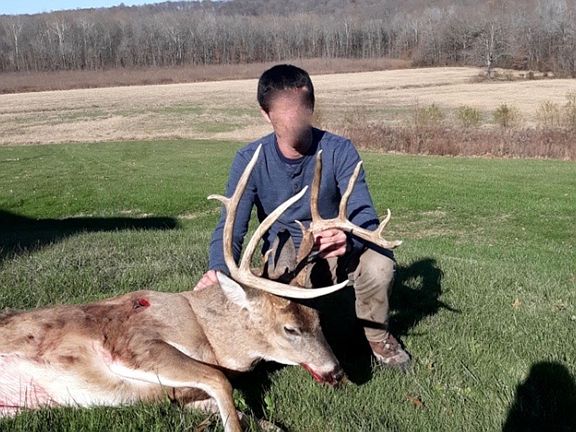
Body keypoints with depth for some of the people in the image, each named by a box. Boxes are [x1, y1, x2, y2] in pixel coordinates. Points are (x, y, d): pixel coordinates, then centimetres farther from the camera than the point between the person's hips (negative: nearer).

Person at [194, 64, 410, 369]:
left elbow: (364, 215, -25)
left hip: (335, 246, 0)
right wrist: (219, 270, -42)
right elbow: (231, 228, -19)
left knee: (379, 263, -31)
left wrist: (349, 238, -51)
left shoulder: (339, 151, -17)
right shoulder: (250, 160, -15)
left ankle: (377, 337, 1)